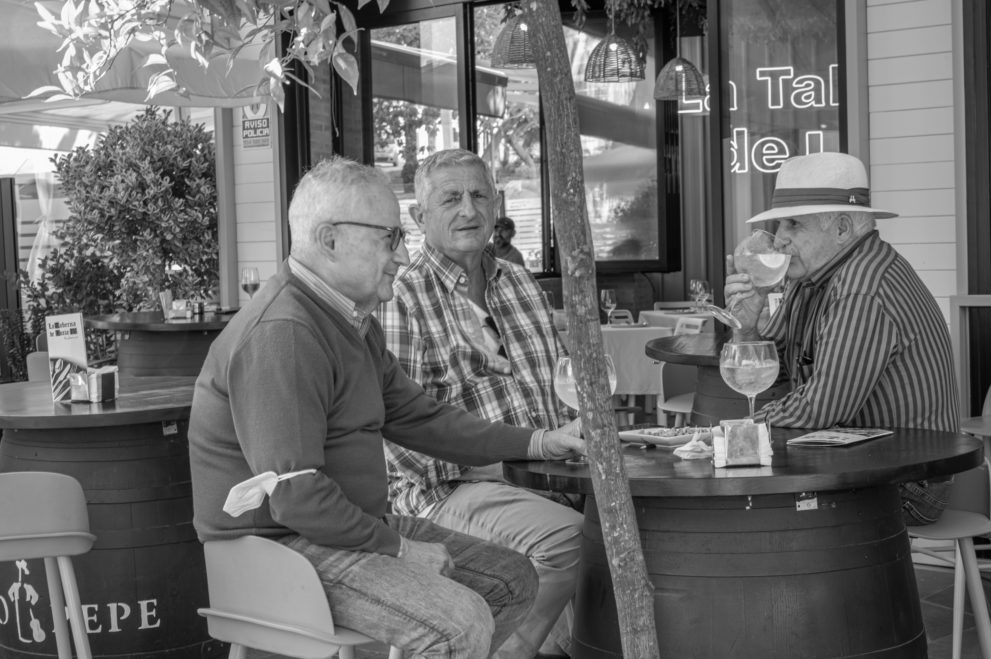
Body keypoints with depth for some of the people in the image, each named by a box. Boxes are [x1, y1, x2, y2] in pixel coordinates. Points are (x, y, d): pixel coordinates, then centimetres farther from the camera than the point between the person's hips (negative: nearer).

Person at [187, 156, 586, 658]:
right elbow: (295, 498, -27)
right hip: (277, 542, -11)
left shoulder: (352, 322, 13)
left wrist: (536, 444, 12)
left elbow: (417, 416, 18)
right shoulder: (281, 334, -23)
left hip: (359, 523, 11)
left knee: (514, 580, 9)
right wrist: (396, 547, -17)